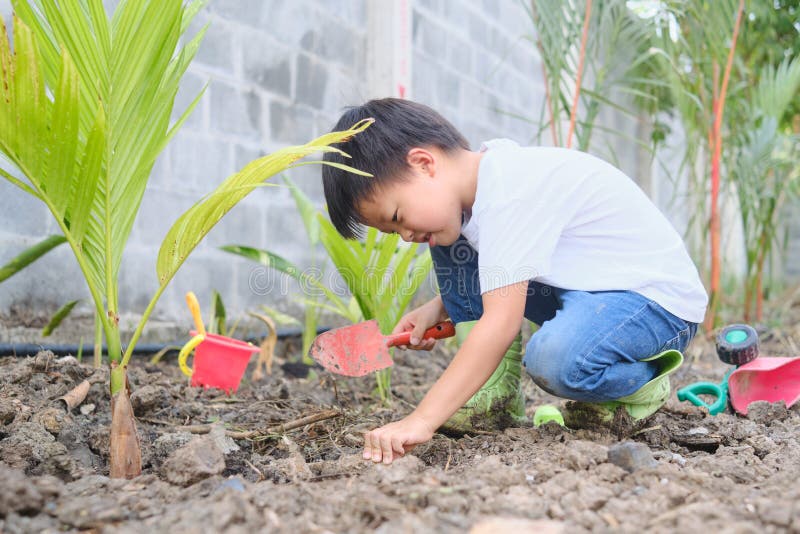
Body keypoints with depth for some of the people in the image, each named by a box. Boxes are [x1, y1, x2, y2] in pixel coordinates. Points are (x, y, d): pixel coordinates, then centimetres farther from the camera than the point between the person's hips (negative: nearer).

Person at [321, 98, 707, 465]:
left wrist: (420, 421, -35)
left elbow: (501, 322, -34)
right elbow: (490, 284, 19)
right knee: (452, 242, 0)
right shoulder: (474, 183, 2)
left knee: (554, 359, -39)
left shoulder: (510, 189, -27)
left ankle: (643, 382, -4)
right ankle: (497, 397, 1)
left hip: (658, 297, -9)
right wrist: (437, 309, 2)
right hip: (576, 286, 9)